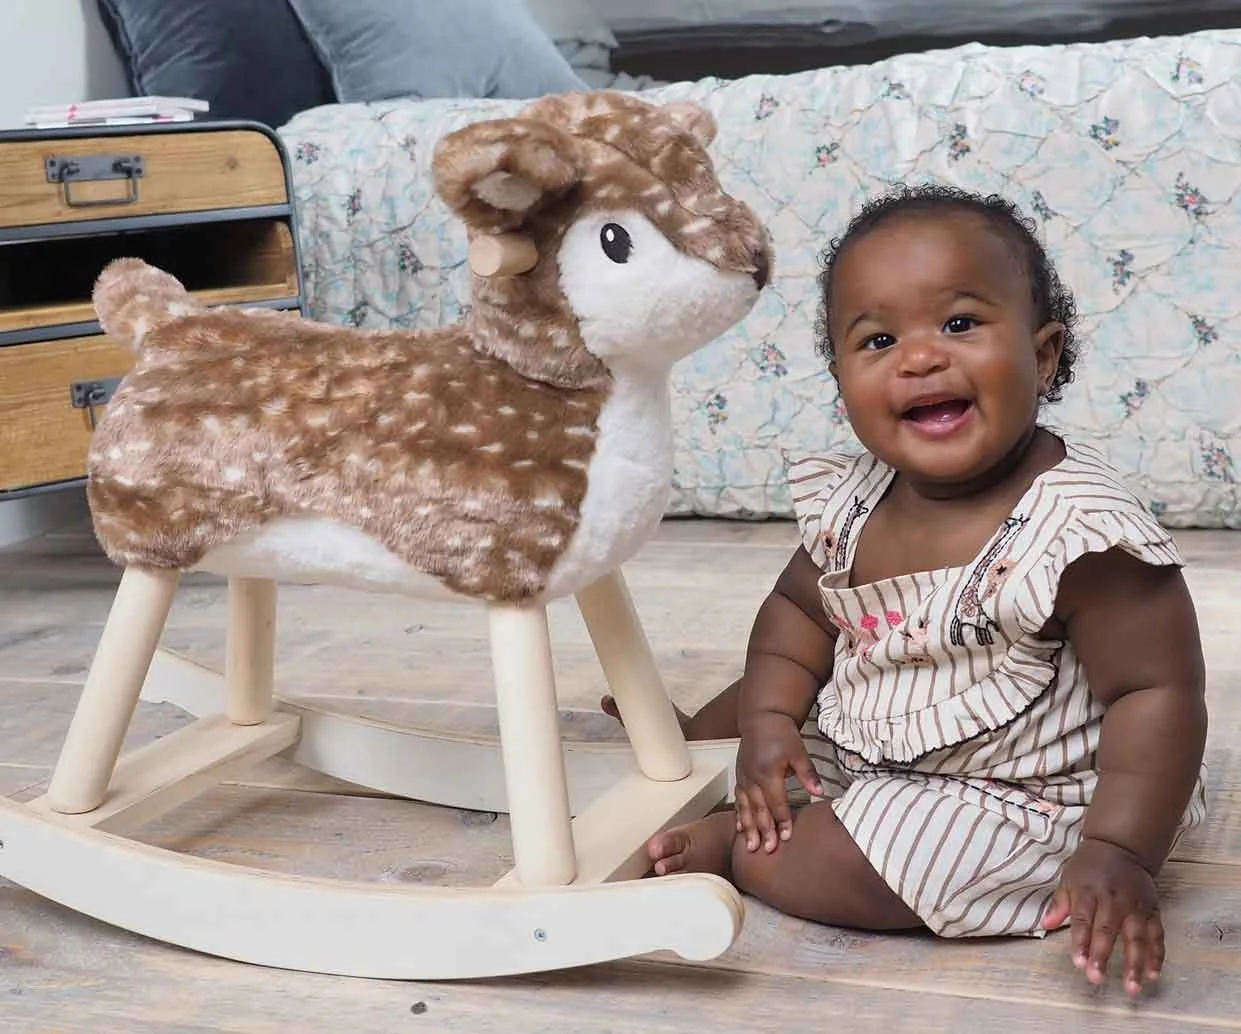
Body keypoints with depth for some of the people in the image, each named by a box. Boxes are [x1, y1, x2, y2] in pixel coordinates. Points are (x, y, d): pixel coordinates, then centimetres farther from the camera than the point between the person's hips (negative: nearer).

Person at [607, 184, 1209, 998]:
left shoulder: (1080, 529, -30)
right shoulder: (852, 502, -8)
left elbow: (1157, 696, -27)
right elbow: (800, 610, 8)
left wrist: (1118, 854, -35)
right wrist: (768, 720, -8)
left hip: (1013, 806, -7)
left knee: (806, 864, -22)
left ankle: (730, 843, 8)